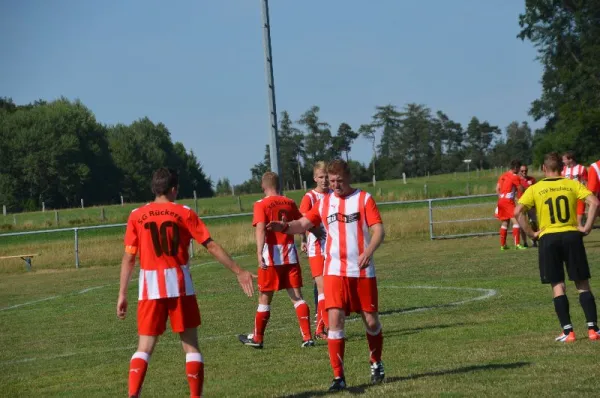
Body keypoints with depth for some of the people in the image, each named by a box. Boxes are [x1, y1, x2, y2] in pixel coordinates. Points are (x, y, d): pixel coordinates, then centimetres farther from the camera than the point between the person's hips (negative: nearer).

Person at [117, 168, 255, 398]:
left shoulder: (136, 216, 3)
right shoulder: (184, 214, 0)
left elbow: (128, 258, 1)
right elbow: (211, 247, -1)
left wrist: (122, 295, 6)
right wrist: (239, 272, 5)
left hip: (150, 288, 1)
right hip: (179, 285, -1)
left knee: (145, 347, 6)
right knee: (190, 344, 9)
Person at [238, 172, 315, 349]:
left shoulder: (261, 205, -6)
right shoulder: (289, 203, 8)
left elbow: (260, 229, -20)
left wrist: (259, 253, -30)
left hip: (271, 256, -3)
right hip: (290, 255, 3)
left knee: (264, 298, 8)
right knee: (297, 297, 4)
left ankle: (257, 338, 20)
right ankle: (307, 337, -3)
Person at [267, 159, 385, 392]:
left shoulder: (364, 199, -2)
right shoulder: (324, 203, 7)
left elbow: (378, 229, -9)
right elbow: (303, 224, 8)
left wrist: (369, 251, -27)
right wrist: (285, 227, -14)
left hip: (363, 271, -1)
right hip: (335, 271, 1)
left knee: (371, 321, 6)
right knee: (334, 319, -12)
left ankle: (376, 364, 33)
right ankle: (338, 377, -8)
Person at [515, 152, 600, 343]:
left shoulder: (535, 189, 3)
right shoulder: (573, 185, 3)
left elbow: (518, 212, -7)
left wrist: (531, 233, 0)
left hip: (548, 238, 0)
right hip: (572, 236, 0)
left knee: (558, 286, 5)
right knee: (583, 284, 7)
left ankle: (568, 331, -1)